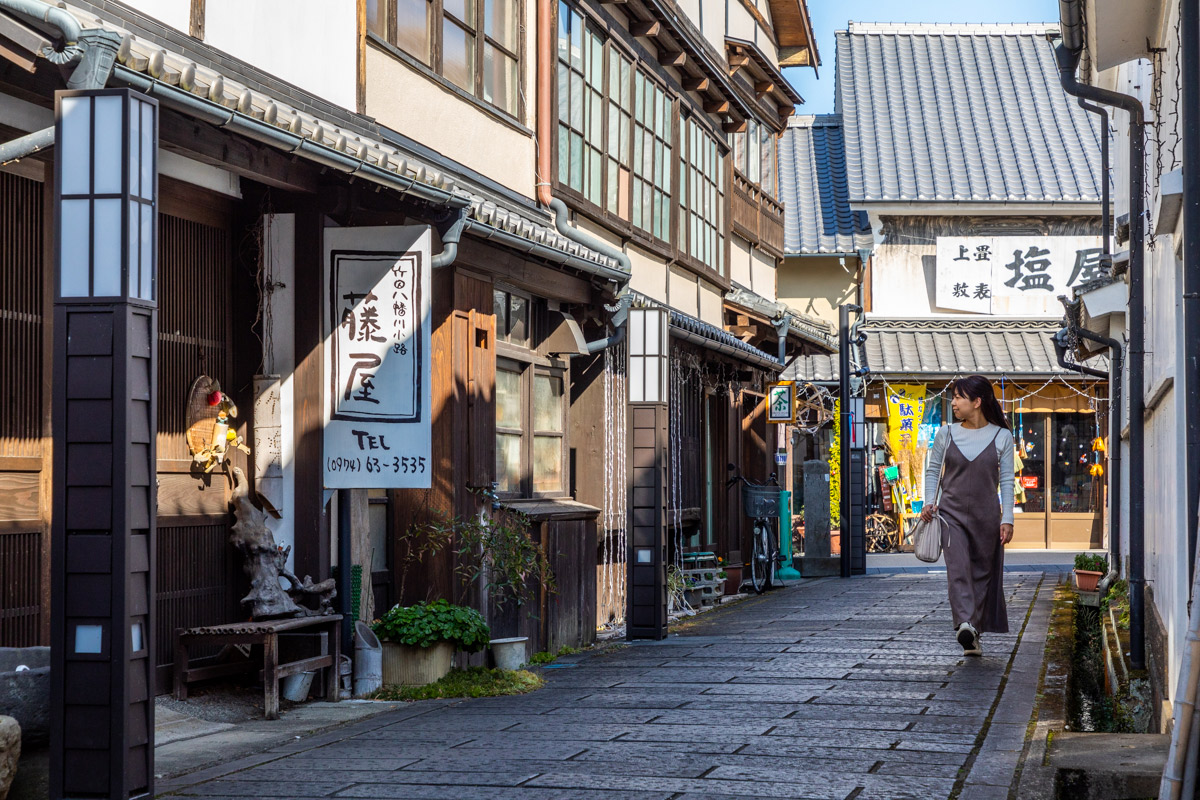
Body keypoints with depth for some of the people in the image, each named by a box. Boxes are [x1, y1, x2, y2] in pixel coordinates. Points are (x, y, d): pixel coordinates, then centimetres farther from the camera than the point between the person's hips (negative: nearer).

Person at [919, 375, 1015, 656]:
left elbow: (1006, 481, 2)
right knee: (958, 568, -18)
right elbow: (932, 471, 12)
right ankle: (965, 625, -33)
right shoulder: (946, 434, 5)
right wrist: (929, 502, -3)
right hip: (952, 513, 0)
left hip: (986, 516, 0)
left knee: (982, 573, 4)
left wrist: (1007, 519, -3)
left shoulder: (1001, 437, 1)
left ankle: (974, 635, 12)